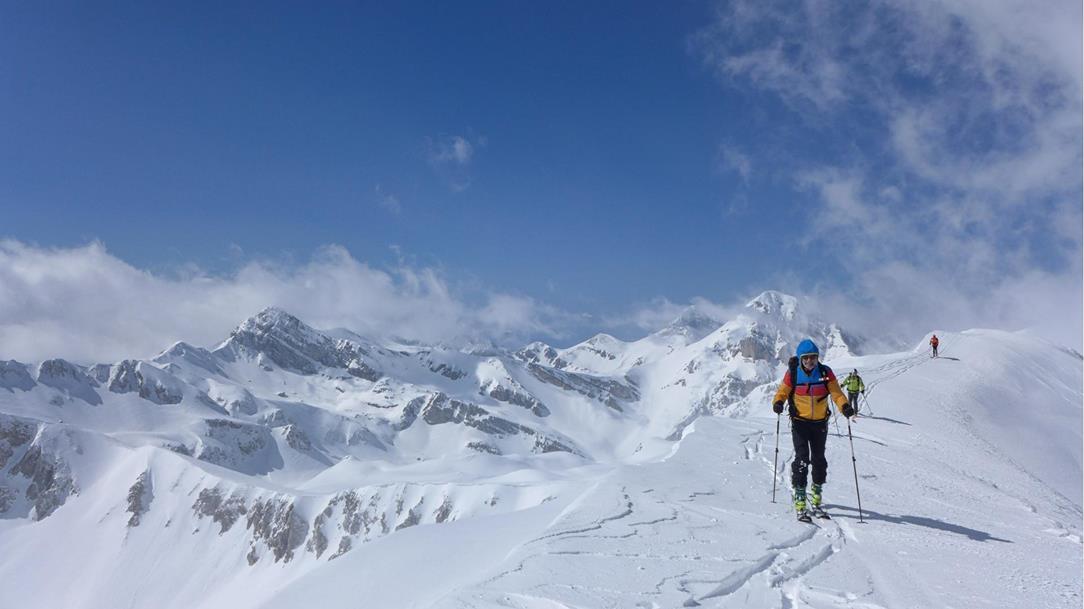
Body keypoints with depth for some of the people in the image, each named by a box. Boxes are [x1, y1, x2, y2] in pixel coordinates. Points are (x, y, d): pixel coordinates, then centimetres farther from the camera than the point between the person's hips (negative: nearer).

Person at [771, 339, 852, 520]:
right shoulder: (793, 374, -8)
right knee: (802, 459, -13)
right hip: (800, 422, -3)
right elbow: (782, 391, -2)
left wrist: (845, 406, -28)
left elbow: (836, 393, -9)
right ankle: (800, 504, -10)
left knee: (819, 460, 13)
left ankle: (816, 501, 31)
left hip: (820, 423, 3)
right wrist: (778, 402, -23)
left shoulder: (825, 373, -6)